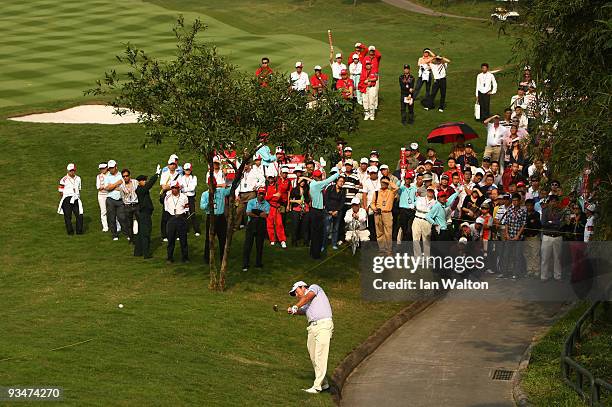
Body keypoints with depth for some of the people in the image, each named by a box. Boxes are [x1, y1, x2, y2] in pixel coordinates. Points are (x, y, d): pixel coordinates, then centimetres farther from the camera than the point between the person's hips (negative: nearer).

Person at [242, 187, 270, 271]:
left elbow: (265, 215, -12)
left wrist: (254, 214, -12)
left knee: (259, 245, 6)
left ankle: (258, 264, 17)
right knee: (247, 245, -4)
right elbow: (248, 213, -9)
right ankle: (245, 265, -1)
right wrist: (259, 215, -9)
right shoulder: (251, 202, 4)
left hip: (261, 226, 1)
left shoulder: (266, 204, 3)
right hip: (251, 225, -1)